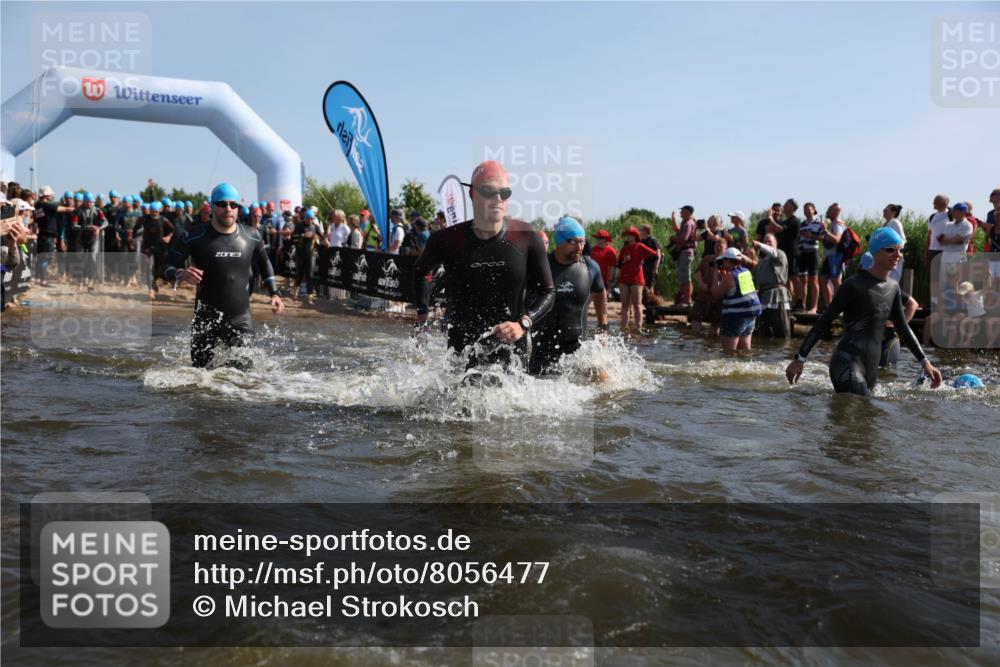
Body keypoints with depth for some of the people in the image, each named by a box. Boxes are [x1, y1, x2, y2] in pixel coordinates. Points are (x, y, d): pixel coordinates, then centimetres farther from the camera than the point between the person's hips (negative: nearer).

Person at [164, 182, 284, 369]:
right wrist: (180, 273, -28)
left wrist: (274, 294, 12)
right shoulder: (195, 238, -6)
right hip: (206, 319, -2)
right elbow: (167, 267, -5)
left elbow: (264, 263, 22)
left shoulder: (251, 238, 3)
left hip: (241, 320, 2)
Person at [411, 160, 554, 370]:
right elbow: (419, 271, 19)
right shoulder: (446, 240, -3)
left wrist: (523, 324, -13)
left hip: (512, 353, 0)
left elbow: (548, 292, 3)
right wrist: (421, 315, 14)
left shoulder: (526, 237, -4)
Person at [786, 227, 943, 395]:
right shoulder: (855, 285, -7)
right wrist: (800, 358, -9)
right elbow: (824, 322, -7)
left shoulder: (893, 287, 16)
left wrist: (925, 361, 23)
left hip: (871, 368, 8)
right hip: (847, 363, -8)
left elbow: (903, 328, 26)